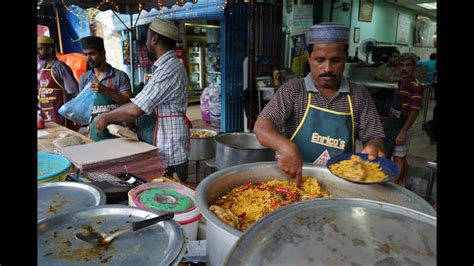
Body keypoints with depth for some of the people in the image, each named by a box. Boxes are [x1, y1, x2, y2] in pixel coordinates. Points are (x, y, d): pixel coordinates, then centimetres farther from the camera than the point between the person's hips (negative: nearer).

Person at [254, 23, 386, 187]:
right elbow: (262, 127, -8)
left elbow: (374, 139, 12)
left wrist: (373, 148, -11)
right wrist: (287, 147, -28)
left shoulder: (360, 96, 7)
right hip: (293, 179, -1)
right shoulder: (293, 90, -1)